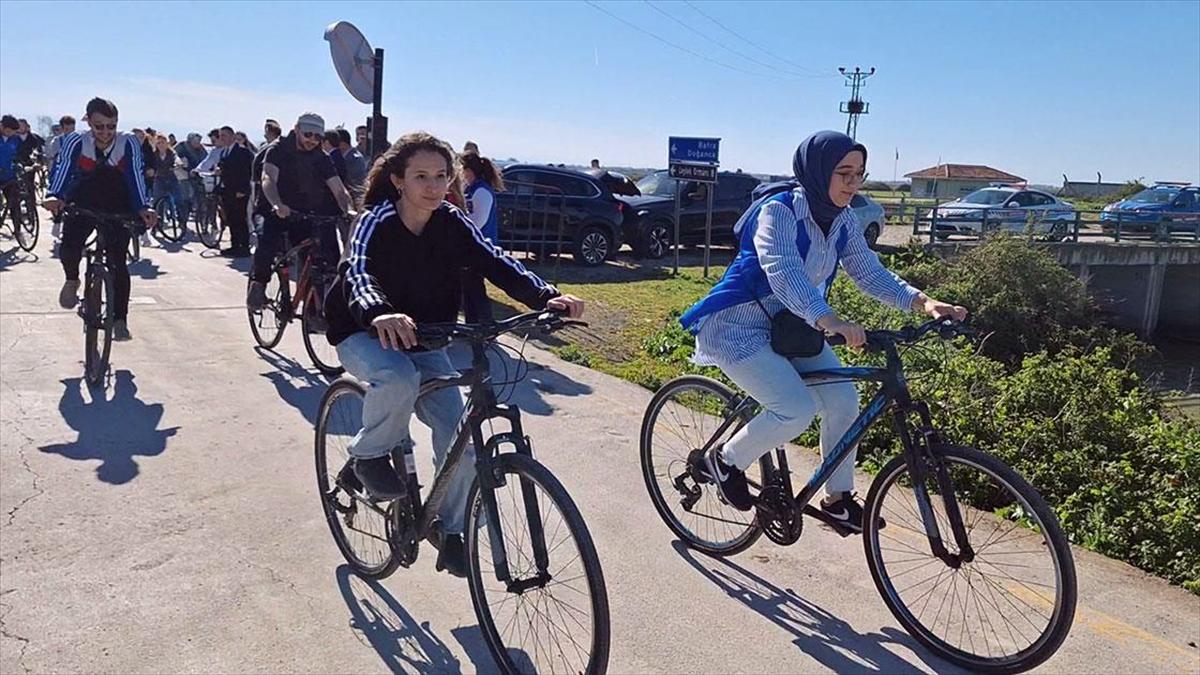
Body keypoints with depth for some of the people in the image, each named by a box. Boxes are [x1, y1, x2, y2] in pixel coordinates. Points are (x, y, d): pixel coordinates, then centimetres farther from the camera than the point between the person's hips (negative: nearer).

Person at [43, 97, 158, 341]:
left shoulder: (129, 144, -16)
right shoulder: (76, 143, -14)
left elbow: (136, 177, -22)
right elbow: (62, 170, -24)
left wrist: (144, 208, -36)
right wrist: (54, 197, -42)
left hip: (118, 210, 0)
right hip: (81, 205, 0)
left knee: (118, 262, -7)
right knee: (69, 248, -21)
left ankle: (120, 321, 3)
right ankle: (72, 280, 15)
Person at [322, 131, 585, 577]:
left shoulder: (452, 223, -10)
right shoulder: (376, 222, -21)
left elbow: (495, 264, -21)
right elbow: (359, 274, -38)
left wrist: (546, 296, -39)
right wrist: (379, 313, -62)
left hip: (423, 342, 4)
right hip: (365, 334, -4)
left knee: (459, 437, -9)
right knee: (399, 379, -38)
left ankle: (451, 532, 12)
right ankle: (369, 457, -8)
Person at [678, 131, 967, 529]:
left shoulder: (843, 221, 0)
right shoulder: (778, 211, -23)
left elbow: (871, 274, -4)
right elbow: (784, 275, -37)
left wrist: (923, 302, -21)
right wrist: (830, 321, -53)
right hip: (738, 324, -7)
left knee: (843, 398, -7)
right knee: (797, 409, -22)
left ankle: (838, 499, 12)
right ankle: (724, 460, 4)